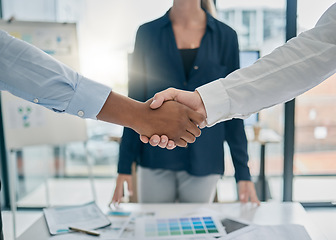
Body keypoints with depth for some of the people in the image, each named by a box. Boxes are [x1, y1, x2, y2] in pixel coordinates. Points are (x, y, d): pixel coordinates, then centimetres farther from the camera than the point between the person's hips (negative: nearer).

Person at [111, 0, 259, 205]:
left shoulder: (224, 36, 2)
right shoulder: (148, 34, 3)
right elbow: (136, 103, 3)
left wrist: (243, 172, 0)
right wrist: (124, 167, 0)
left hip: (204, 163, 0)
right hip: (155, 161, 0)